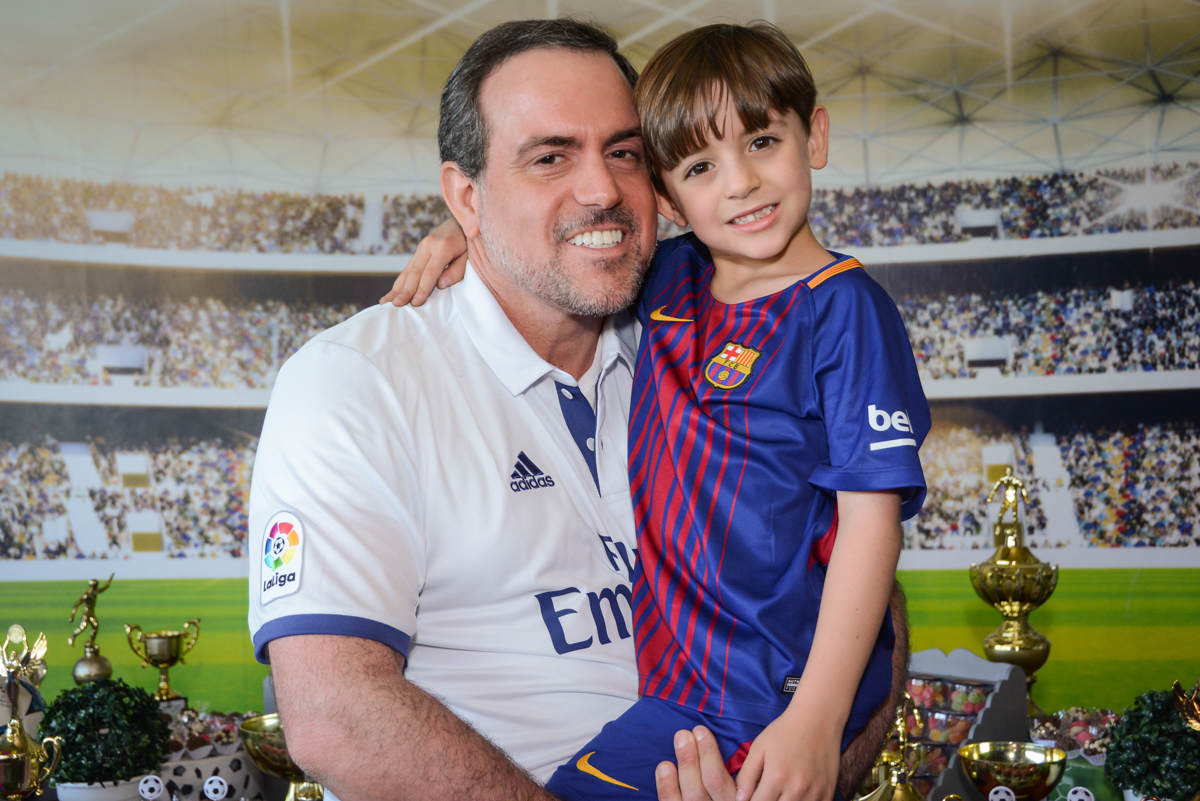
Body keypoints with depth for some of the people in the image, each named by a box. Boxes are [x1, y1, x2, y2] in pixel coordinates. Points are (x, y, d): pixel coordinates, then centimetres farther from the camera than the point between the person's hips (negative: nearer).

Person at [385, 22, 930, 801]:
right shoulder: (669, 278, 6)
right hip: (680, 671, 7)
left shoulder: (844, 309, -12)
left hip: (771, 701, -7)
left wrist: (817, 719, -21)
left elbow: (872, 518, -16)